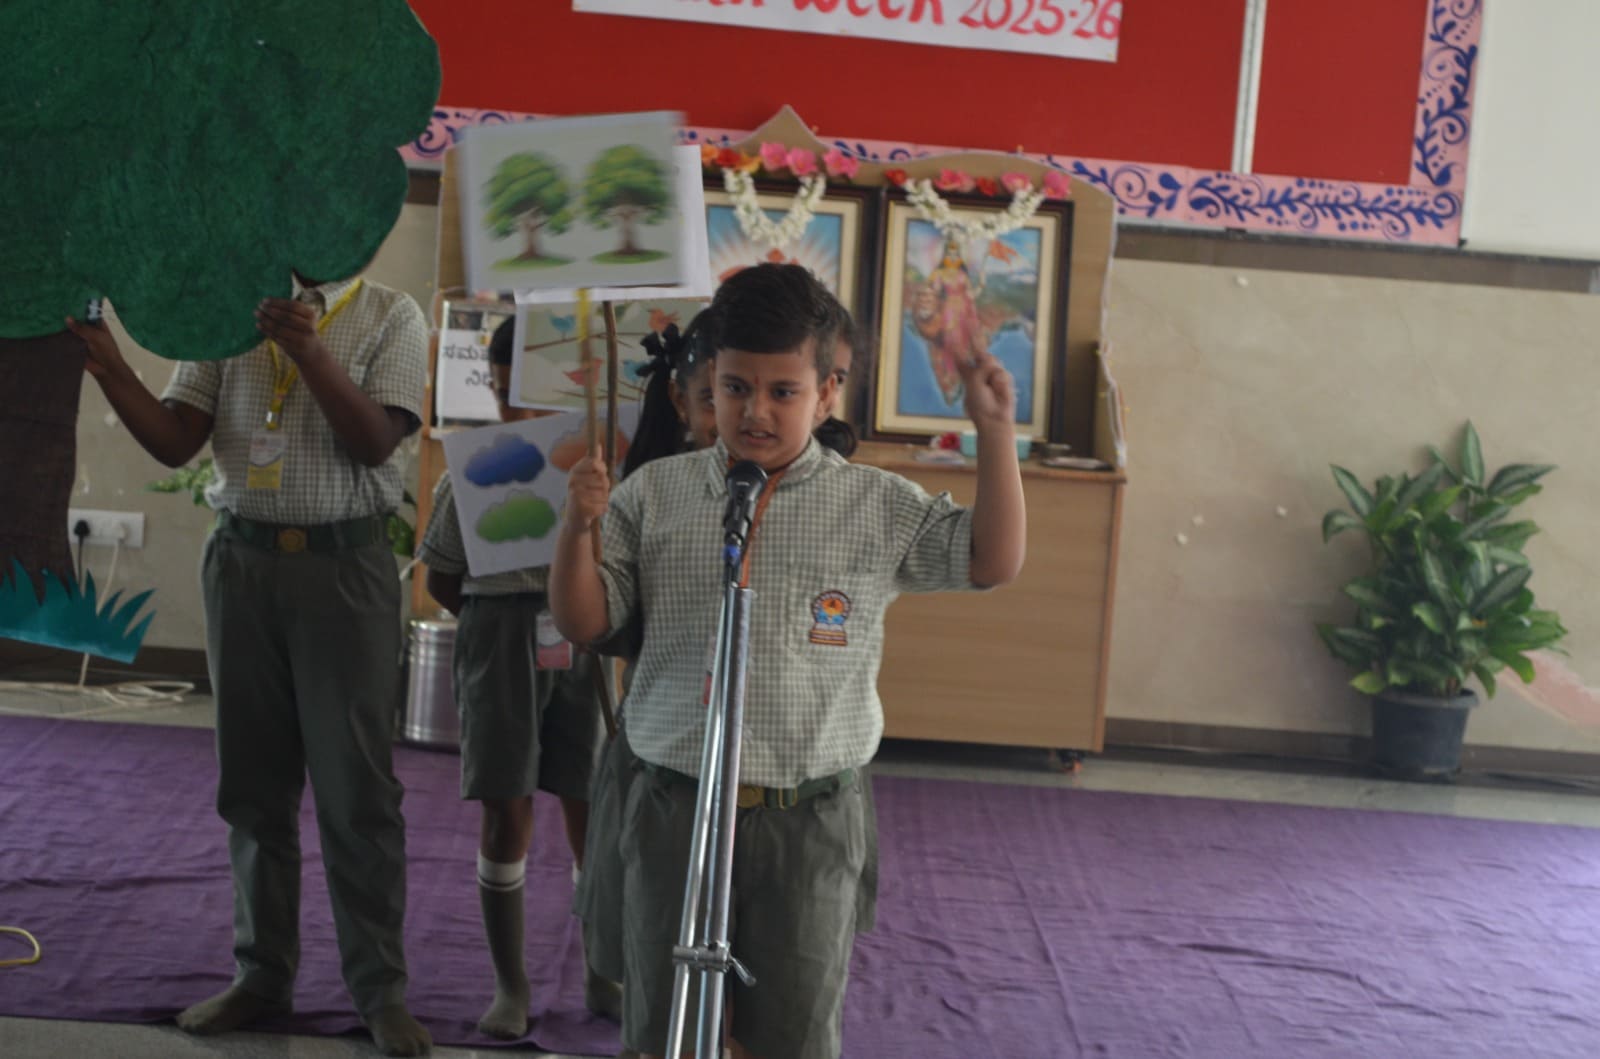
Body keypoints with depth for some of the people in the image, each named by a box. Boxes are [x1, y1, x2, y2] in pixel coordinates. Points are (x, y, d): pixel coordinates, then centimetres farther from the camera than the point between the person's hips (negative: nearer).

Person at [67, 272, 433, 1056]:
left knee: (356, 790, 0)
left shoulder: (389, 316, 0)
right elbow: (175, 442, 3)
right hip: (242, 559, 3)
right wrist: (109, 368, -11)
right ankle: (262, 973, 21)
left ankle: (379, 989, 10)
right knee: (254, 785, 9)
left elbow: (375, 442, -11)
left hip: (344, 565, -3)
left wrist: (310, 352, -22)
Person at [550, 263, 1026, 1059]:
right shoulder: (655, 494, 2)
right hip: (674, 807, 1)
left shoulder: (880, 507, 1)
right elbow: (584, 624, 4)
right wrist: (577, 527, -14)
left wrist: (994, 429, -6)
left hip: (809, 819, -1)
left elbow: (993, 563, 0)